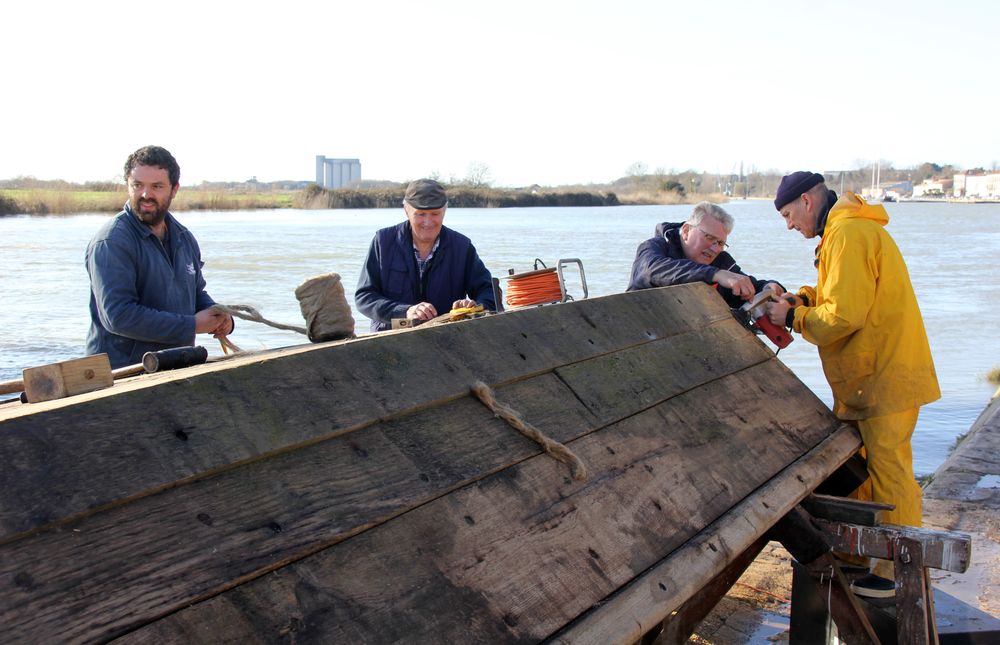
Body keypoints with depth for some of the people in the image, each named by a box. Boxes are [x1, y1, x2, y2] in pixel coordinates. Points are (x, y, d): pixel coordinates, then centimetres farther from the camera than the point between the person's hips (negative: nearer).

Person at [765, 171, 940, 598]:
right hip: (871, 374, 11)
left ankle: (899, 574, 6)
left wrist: (793, 317, -8)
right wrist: (802, 298, 6)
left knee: (888, 470, -3)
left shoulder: (848, 235, -17)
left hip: (886, 376, -11)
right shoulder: (852, 229, 17)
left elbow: (843, 315, -23)